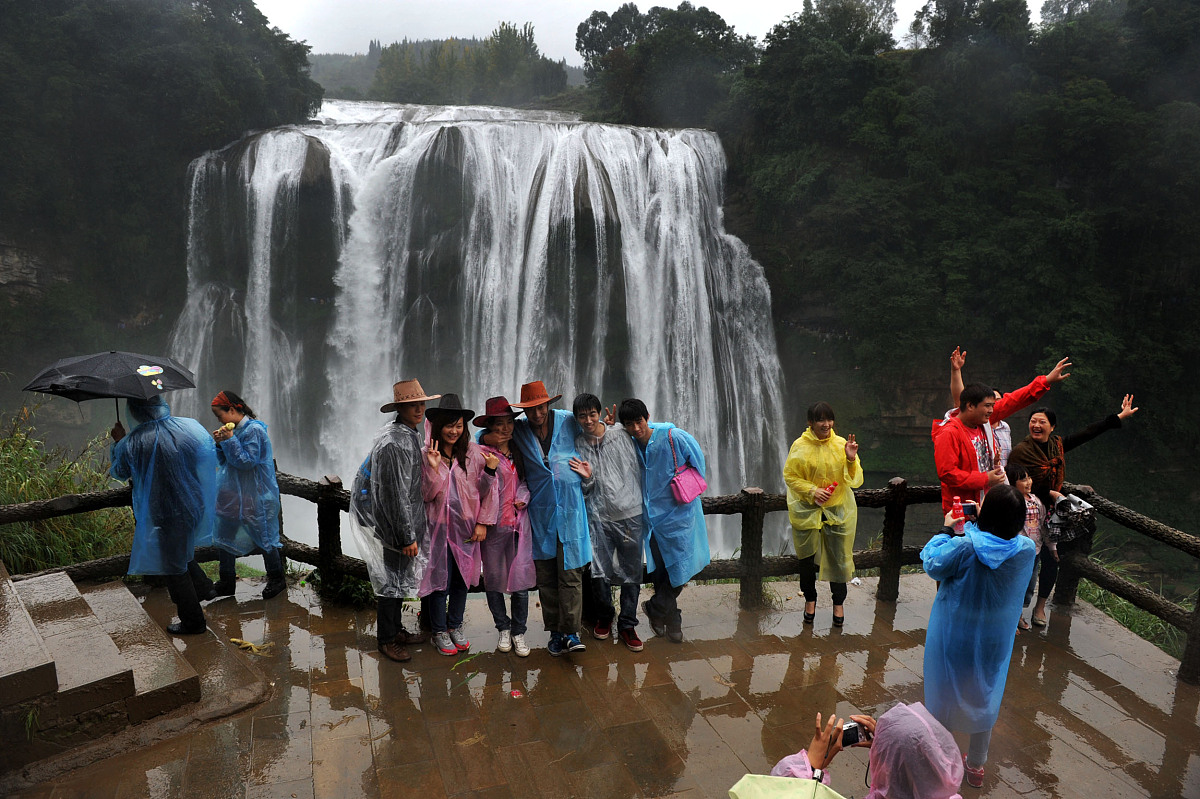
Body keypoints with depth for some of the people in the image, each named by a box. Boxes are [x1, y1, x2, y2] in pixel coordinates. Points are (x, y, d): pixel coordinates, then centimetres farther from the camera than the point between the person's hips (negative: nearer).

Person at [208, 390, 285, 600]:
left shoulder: (254, 430, -17)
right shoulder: (233, 429, 8)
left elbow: (247, 461, -22)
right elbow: (223, 461, 13)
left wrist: (229, 441, -22)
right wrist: (220, 444, -4)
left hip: (254, 497, -9)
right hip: (232, 494, 9)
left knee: (263, 537, 3)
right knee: (226, 536, 14)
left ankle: (276, 579, 22)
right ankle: (227, 582, 28)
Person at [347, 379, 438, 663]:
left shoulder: (413, 434, 8)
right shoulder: (394, 443, -24)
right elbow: (396, 494, -24)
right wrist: (407, 536, -21)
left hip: (407, 520, 9)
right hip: (392, 525, -9)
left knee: (401, 577, 20)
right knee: (393, 579, 4)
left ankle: (396, 629, 35)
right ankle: (386, 640, 19)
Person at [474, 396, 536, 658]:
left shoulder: (518, 452, 12)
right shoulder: (484, 453, -4)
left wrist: (524, 498, 1)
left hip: (518, 523, 3)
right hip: (494, 525, -3)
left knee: (521, 580, 1)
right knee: (494, 579, 7)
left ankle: (518, 632, 18)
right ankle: (503, 628, 27)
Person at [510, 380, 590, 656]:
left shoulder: (569, 422, 2)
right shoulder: (518, 431, 3)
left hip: (570, 508, -1)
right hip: (540, 512, 1)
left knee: (570, 574, -4)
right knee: (546, 577, 6)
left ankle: (571, 632, 4)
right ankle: (555, 632, 18)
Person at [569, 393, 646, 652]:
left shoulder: (621, 435, 1)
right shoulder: (577, 446, 5)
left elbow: (638, 470, 8)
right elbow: (583, 491, 10)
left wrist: (643, 505, 7)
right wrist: (587, 479, -12)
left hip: (630, 514, 0)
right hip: (599, 517, 1)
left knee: (631, 574, 6)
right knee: (599, 574, -1)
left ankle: (627, 625, 22)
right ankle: (604, 616, 26)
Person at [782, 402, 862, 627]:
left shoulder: (841, 444, -5)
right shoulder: (800, 446, -9)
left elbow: (855, 480, -6)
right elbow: (790, 476, -4)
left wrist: (851, 459, -23)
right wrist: (812, 491, -16)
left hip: (838, 510, 1)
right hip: (807, 510, -1)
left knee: (838, 557, 7)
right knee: (807, 558, 11)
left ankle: (838, 603, 27)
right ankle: (810, 599, 34)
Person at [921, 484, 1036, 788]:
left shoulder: (964, 547, -30)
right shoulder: (1027, 550, -19)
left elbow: (932, 564, -13)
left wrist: (946, 530, -4)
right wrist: (973, 526, 4)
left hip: (953, 640, -3)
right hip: (993, 644, 3)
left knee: (943, 697, 18)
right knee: (984, 700, 24)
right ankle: (975, 767, 41)